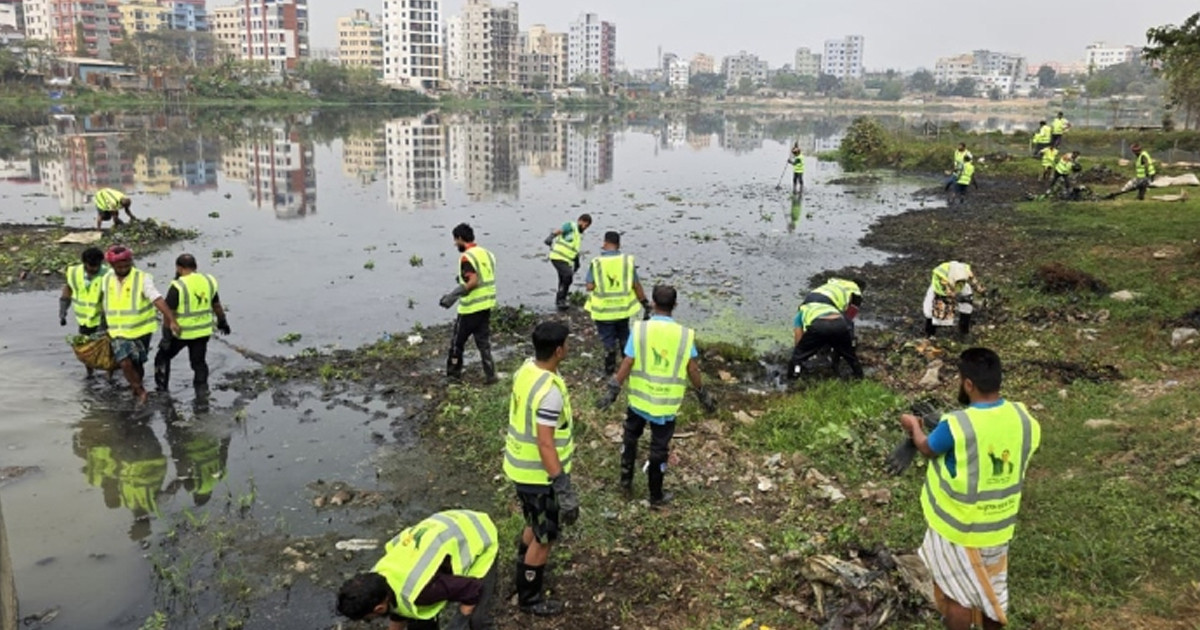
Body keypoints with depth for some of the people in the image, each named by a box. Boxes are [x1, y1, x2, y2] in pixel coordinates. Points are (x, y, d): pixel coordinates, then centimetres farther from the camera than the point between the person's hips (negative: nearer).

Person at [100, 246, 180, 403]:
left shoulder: (142, 279, -15)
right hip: (119, 332, 2)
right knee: (125, 363, -14)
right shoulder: (107, 279, 0)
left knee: (137, 364, 11)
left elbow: (158, 300, -25)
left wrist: (172, 320, -36)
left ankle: (137, 389, 39)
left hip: (141, 331, -2)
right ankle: (141, 392, 7)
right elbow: (104, 299, 18)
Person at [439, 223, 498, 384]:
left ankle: (453, 373, 20)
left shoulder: (467, 257, -15)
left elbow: (472, 282, -24)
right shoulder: (486, 253, 10)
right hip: (486, 305, 7)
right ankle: (490, 374, 9)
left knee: (457, 341, 9)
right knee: (484, 341, 12)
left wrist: (453, 296, -22)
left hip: (470, 308, -7)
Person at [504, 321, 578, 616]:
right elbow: (545, 445, -30)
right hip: (540, 475, -9)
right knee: (545, 537, 11)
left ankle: (524, 573, 48)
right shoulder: (549, 391, -30)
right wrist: (564, 489, -28)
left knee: (535, 526, 29)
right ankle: (529, 598, 27)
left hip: (520, 467, 9)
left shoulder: (525, 370, -2)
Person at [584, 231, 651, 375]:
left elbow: (590, 287, -14)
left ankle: (610, 369, 20)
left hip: (603, 310, -2)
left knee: (608, 341, 11)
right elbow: (636, 285, -6)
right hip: (623, 307, 2)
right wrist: (645, 303, 2)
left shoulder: (596, 262, -13)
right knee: (624, 338, 22)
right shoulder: (627, 260, -7)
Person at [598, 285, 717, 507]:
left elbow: (627, 364, -12)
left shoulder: (639, 329, -13)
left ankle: (626, 481, 36)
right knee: (659, 449, 13)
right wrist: (703, 395, 9)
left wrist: (613, 391, -2)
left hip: (639, 399, 1)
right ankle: (656, 496, 27)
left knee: (630, 439, 25)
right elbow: (693, 370, -6)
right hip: (666, 404, 0)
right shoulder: (685, 335, -11)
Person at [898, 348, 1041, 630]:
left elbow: (926, 448, -8)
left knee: (959, 591, 15)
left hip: (960, 527, -5)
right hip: (999, 525, 5)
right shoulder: (1022, 418, -12)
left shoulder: (956, 426, -29)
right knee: (992, 587, 24)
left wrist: (914, 426, 13)